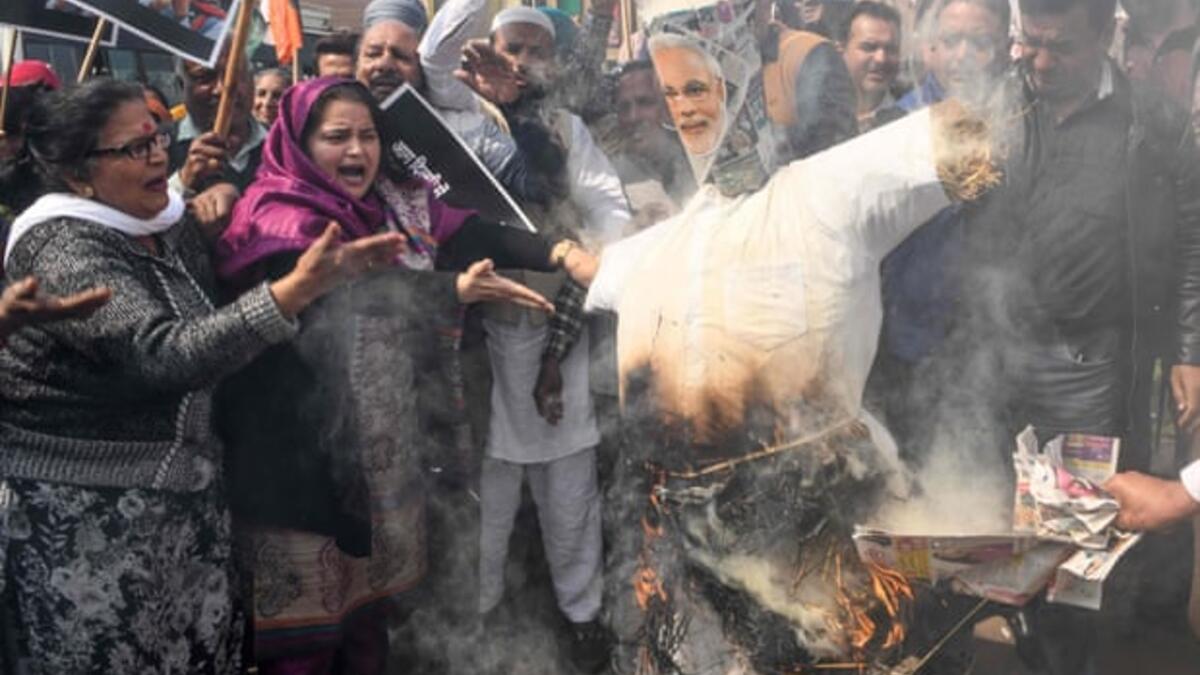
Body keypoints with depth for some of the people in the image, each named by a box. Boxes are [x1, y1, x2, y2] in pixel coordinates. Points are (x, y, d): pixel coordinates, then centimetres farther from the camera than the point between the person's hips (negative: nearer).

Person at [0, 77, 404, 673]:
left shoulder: (170, 230, 6)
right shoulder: (60, 249, -18)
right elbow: (164, 355, -33)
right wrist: (300, 288, -40)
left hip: (190, 501, 7)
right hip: (87, 523, -7)